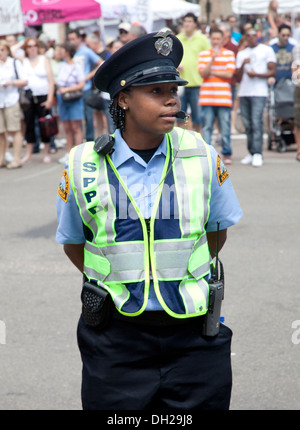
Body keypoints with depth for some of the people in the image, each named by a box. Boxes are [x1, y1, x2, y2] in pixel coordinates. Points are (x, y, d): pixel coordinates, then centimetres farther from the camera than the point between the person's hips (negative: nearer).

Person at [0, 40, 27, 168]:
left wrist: (11, 83, -11)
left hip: (11, 100, -3)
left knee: (14, 130, -4)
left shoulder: (15, 63, 6)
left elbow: (24, 81, 4)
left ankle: (16, 159, -2)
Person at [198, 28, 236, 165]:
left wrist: (211, 72, -1)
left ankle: (227, 153, 9)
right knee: (207, 126, -2)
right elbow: (202, 73, -1)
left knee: (225, 126, 0)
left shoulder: (229, 54, 8)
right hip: (207, 96, 1)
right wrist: (212, 59, -12)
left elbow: (229, 74, -3)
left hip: (223, 96, -1)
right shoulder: (203, 54, 11)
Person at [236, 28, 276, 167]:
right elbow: (238, 77, 13)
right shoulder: (241, 54, 20)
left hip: (259, 92, -4)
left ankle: (258, 154, -17)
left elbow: (273, 71, 1)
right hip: (244, 92, 5)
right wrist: (243, 65, -5)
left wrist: (257, 74, -12)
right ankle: (251, 153, 8)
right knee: (247, 124, 2)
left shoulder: (267, 50, 8)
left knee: (256, 122, -15)